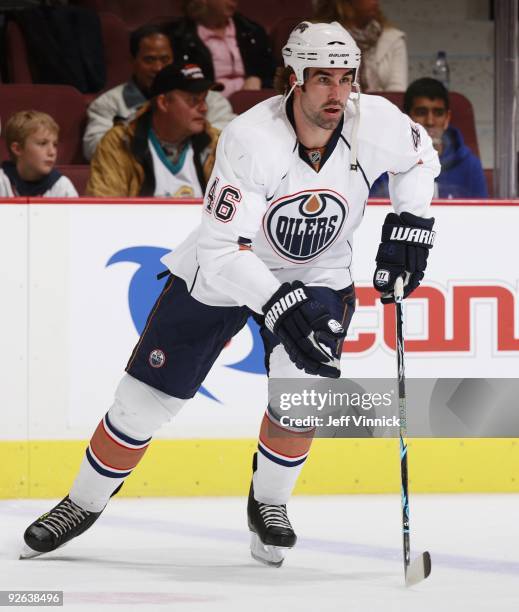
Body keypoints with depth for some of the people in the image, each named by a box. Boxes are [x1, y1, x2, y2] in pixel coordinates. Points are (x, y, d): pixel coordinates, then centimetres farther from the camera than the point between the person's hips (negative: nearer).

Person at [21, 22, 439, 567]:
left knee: (301, 385, -24)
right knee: (147, 398, 1)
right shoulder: (250, 139, -33)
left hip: (317, 275, 2)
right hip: (222, 270, -2)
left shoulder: (373, 121, -20)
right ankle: (82, 504, 24)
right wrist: (276, 302, -47)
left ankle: (268, 502, 3)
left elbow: (418, 154, 6)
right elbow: (222, 251, -34)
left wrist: (409, 225, -5)